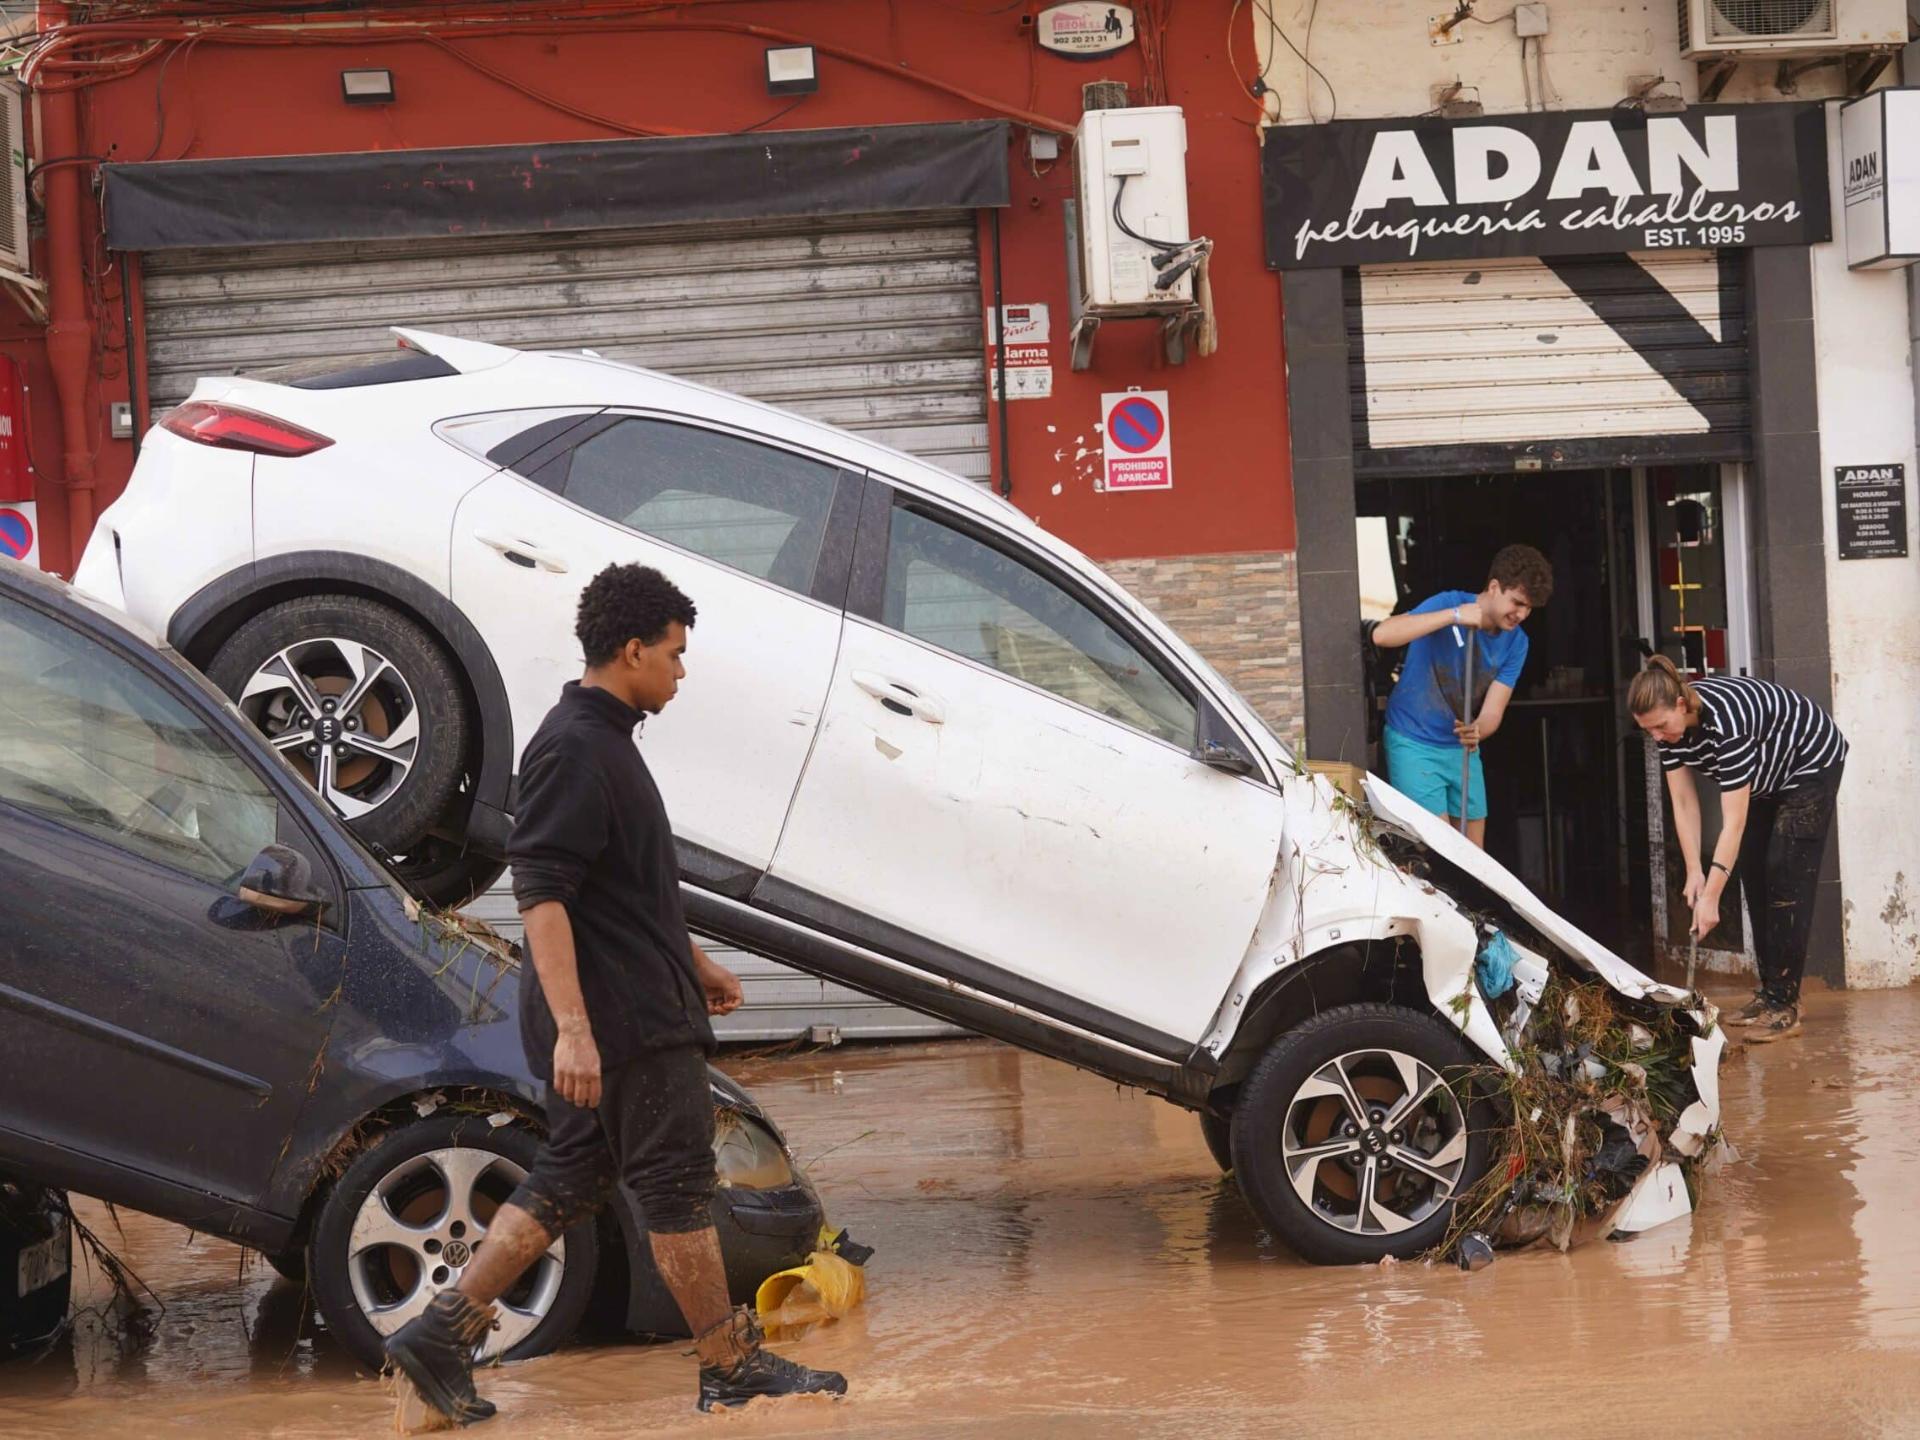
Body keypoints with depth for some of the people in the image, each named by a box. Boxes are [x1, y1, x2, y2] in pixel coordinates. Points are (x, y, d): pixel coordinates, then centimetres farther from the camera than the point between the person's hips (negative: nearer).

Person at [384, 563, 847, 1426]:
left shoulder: (603, 740, 17)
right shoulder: (573, 749, -17)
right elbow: (539, 894, -24)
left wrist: (695, 964, 31)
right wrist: (571, 1026, -29)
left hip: (636, 1006, 10)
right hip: (619, 1019, -10)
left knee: (570, 1178, 11)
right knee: (676, 1182, -1)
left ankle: (441, 1335, 9)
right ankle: (731, 1369, 9)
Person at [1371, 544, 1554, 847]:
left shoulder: (1515, 643, -3)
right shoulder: (1448, 604, -18)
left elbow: (1492, 712, -9)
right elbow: (1382, 635, -34)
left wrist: (1476, 730, -33)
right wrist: (1453, 616, -40)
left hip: (1462, 747, 6)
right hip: (1414, 744, -6)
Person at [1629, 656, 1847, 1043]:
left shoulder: (1724, 722, -41)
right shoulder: (1670, 724, -18)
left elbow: (1734, 822, -39)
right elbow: (1683, 803, -12)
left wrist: (1711, 897, -39)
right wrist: (1694, 872, -20)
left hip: (1810, 766, -8)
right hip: (1766, 778, 8)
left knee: (1786, 879, -15)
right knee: (1753, 877, 6)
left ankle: (1784, 1005, -15)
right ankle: (1768, 993, 13)